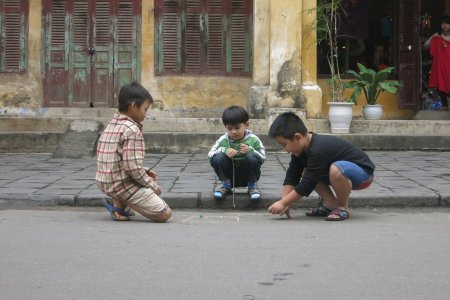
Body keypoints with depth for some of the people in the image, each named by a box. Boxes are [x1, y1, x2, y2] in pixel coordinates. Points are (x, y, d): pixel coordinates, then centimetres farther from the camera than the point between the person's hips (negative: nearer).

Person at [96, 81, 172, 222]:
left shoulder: (112, 125, 13)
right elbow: (133, 167, -21)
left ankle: (119, 204, 11)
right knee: (165, 214, -9)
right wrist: (152, 185, -7)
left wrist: (145, 171, 16)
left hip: (105, 183, 9)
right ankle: (119, 208, -4)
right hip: (122, 184, -9)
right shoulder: (132, 130, -16)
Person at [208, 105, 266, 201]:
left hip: (248, 176, -1)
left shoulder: (253, 139, -10)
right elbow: (210, 155, -13)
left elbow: (263, 158, -12)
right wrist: (224, 150, -30)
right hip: (230, 176, 1)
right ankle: (226, 186, 0)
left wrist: (250, 150, -30)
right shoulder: (223, 140, -7)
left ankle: (252, 186, -4)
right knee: (218, 158, -24)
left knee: (252, 157, -30)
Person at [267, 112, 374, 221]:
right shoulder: (302, 149, -3)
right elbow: (291, 177, -2)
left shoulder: (317, 151, -31)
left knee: (336, 169, -38)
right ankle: (330, 204, 3)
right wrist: (284, 202, -11)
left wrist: (283, 203, -22)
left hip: (363, 173, -10)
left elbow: (307, 185, -28)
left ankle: (343, 208, -16)